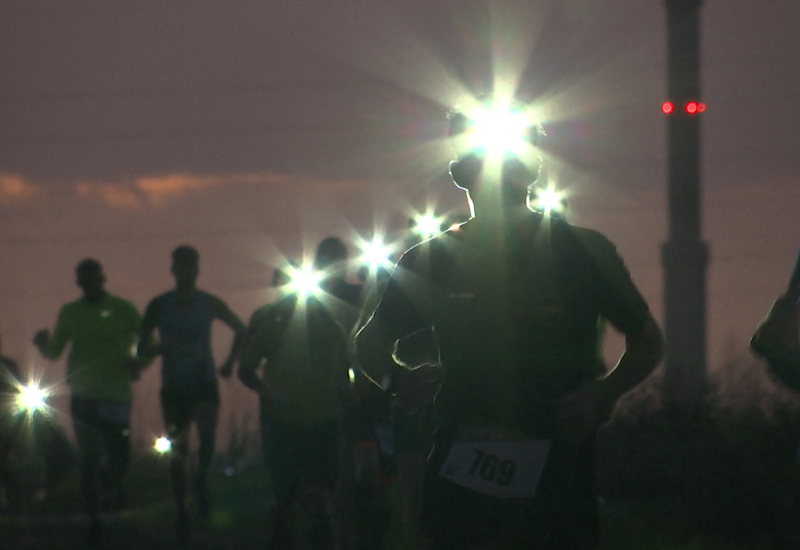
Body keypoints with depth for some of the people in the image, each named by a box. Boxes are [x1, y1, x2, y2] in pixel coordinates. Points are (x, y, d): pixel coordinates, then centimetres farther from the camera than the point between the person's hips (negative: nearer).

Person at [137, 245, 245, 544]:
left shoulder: (210, 304, 2)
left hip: (204, 382, 0)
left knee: (207, 432, -28)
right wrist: (163, 348, -19)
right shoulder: (159, 306, 0)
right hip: (173, 385, 1)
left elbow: (240, 330, 16)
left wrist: (229, 362, 6)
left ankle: (202, 481, -5)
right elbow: (142, 347, 1)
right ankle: (181, 510, 11)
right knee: (177, 451, 0)